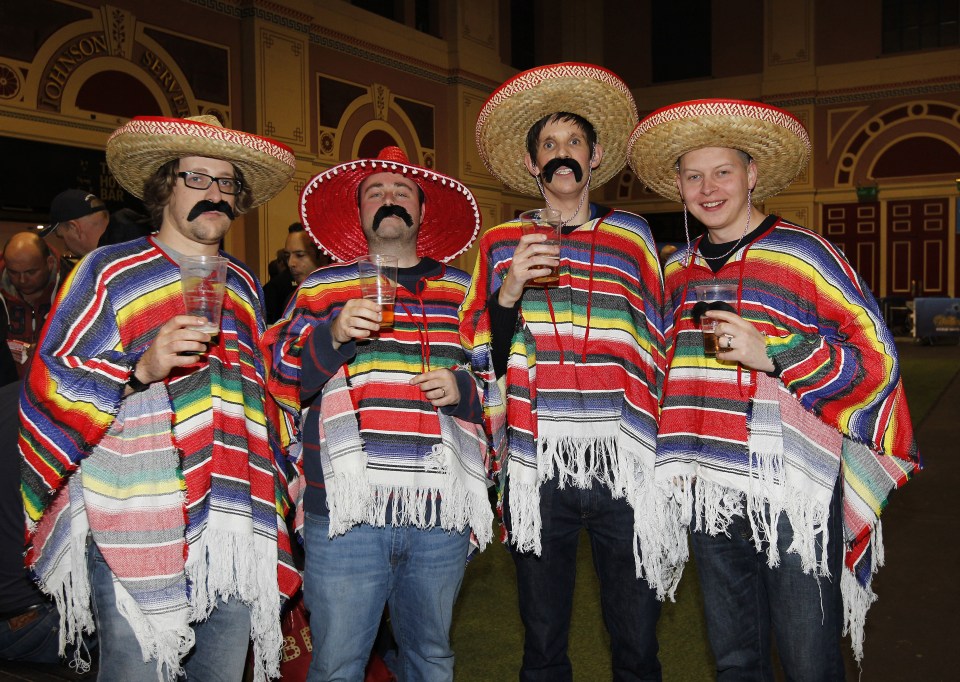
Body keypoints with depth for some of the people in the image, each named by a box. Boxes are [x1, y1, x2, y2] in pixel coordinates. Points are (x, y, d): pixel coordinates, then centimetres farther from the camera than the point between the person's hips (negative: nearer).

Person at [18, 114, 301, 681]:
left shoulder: (244, 285, 15)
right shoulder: (109, 271, 0)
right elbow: (50, 384, -6)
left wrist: (278, 473, 24)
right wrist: (141, 367, -21)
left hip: (234, 526, 5)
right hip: (134, 523, -5)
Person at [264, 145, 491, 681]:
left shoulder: (462, 290, 13)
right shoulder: (321, 288, 9)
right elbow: (280, 385, 4)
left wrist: (463, 389, -3)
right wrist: (333, 335, -12)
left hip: (442, 513, 2)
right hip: (348, 511, -1)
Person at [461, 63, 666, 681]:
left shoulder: (632, 235, 9)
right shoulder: (503, 242, 8)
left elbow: (656, 345, 16)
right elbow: (481, 357, 6)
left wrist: (654, 443, 15)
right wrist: (508, 292, -11)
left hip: (624, 465, 0)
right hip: (537, 466, 0)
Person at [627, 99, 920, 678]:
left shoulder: (805, 254, -5)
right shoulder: (678, 270, 11)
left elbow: (877, 357, -7)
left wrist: (772, 353, -18)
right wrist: (672, 464, 18)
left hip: (794, 491, -5)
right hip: (710, 491, 5)